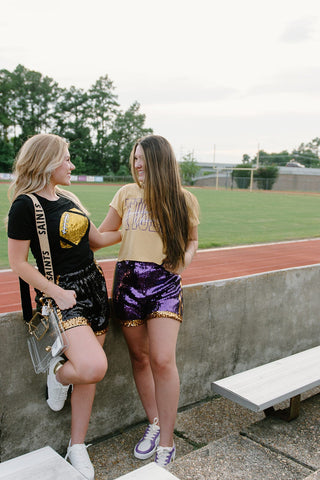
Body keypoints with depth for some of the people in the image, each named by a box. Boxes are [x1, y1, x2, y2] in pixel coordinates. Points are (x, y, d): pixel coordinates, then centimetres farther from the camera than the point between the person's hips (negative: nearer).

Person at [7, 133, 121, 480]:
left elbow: (95, 240, 20)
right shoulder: (26, 204, -11)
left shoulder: (69, 200, 12)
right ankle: (58, 372, 10)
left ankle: (77, 448, 25)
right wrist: (57, 292, -16)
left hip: (93, 287, 7)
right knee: (93, 367, -25)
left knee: (88, 375, 8)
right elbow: (18, 262, -11)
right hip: (61, 293, -7)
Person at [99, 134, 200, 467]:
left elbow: (192, 240, 17)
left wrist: (183, 261, -2)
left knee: (162, 360, -12)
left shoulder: (184, 200, 4)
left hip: (164, 281, -2)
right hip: (127, 279, 3)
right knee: (139, 357, 10)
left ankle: (166, 443, 6)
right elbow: (103, 234, 17)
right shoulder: (126, 194, 8)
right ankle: (154, 424, 31)